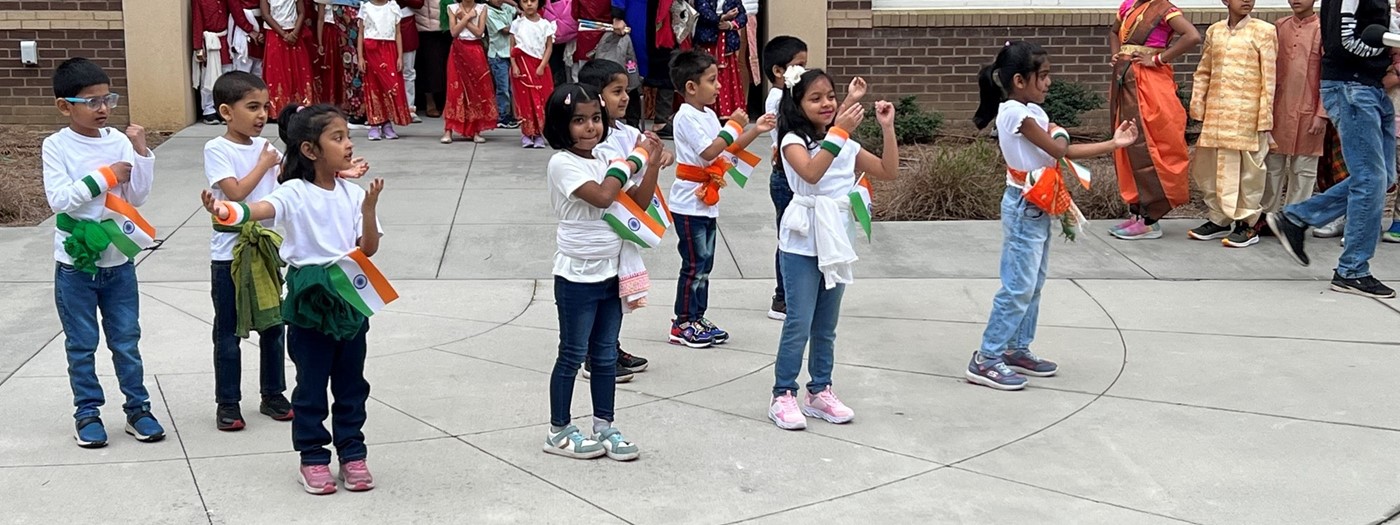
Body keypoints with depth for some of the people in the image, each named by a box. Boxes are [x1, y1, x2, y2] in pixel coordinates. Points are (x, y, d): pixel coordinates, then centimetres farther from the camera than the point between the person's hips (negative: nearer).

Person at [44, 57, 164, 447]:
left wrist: (141, 153, -12)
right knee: (81, 344, 9)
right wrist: (104, 177, -17)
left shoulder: (119, 141, -1)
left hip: (118, 261, 2)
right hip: (75, 263, -2)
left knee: (126, 341, 10)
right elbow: (59, 199, -18)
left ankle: (137, 408, 20)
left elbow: (137, 197, -2)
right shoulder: (57, 146, -8)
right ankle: (87, 413, 20)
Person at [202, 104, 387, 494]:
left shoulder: (353, 194, 2)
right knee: (311, 385, 6)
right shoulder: (295, 193, -11)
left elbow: (369, 249, 0)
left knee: (351, 384, 12)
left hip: (351, 300, 4)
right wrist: (225, 211, -52)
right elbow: (263, 208, -31)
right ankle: (312, 458, 19)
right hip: (309, 303, -4)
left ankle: (352, 454, 24)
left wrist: (369, 208, -15)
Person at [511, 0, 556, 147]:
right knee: (525, 99, 0)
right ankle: (526, 134, 4)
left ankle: (539, 134, 2)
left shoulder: (545, 24, 3)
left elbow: (549, 47, 1)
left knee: (541, 99, -2)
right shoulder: (517, 24, 3)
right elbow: (512, 47, 3)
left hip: (539, 65, 0)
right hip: (522, 64, 0)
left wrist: (542, 66, -9)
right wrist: (514, 66, -7)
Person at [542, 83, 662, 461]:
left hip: (611, 273, 7)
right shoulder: (563, 163, -14)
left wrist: (652, 163, -6)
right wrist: (632, 160, -15)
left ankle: (603, 427, 24)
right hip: (577, 276, -7)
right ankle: (559, 432, 15)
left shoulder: (607, 160, 8)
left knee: (605, 355, 13)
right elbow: (602, 196, -27)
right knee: (573, 355, 3)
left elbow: (639, 202, 6)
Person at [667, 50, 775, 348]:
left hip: (707, 202, 9)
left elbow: (730, 149, 15)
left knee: (704, 264, 13)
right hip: (689, 203, -9)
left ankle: (697, 318, 21)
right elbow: (709, 152, -23)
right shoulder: (686, 117, -16)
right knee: (694, 264, -4)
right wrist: (734, 126, -19)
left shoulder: (708, 115, 12)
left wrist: (755, 131, 3)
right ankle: (682, 324, 5)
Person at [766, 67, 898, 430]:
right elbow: (811, 172, -28)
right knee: (799, 324, -5)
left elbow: (889, 172, 4)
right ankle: (783, 396, 4)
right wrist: (838, 132, -30)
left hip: (836, 243, 6)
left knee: (826, 325, 13)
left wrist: (887, 129, -4)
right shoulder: (794, 141, -8)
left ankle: (820, 391, 24)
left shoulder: (846, 145, 9)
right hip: (803, 244, -6)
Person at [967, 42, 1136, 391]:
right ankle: (986, 360, -3)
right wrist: (1056, 134, 1)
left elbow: (1064, 151, 10)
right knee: (1018, 287, -8)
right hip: (1024, 208, -10)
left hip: (1039, 208, 10)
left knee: (1034, 284, 14)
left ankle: (1017, 350, 24)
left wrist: (1114, 143, 8)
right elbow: (1058, 149, -18)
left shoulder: (1031, 111, 11)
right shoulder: (1015, 113, -18)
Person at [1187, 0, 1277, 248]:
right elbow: (1203, 72, 15)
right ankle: (1218, 219, 23)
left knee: (1247, 170, 1)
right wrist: (1197, 108, 7)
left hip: (1247, 115, -5)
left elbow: (1269, 78, -4)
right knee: (1208, 168, 9)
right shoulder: (1214, 31, 12)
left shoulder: (1264, 31, -1)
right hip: (1216, 113, 5)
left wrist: (1265, 120, -9)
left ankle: (1247, 225, 12)